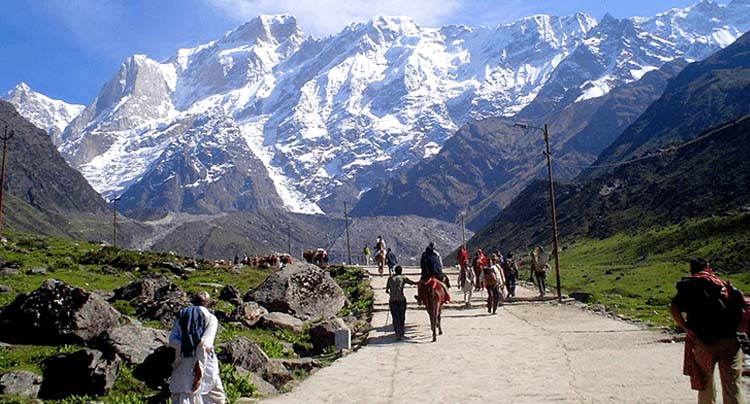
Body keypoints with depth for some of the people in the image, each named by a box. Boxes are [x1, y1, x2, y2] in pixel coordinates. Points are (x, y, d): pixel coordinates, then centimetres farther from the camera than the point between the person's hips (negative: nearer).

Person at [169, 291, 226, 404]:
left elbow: (172, 340, -3)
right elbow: (205, 342, -15)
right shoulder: (211, 318, 0)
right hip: (204, 363, -2)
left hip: (183, 363, 2)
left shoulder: (182, 316, 11)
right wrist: (199, 367, -18)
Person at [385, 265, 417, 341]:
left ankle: (398, 335, -5)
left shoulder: (390, 278, 10)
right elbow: (414, 283, 10)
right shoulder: (403, 278, 4)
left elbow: (387, 290, 12)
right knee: (402, 317, 13)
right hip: (401, 300, -1)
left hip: (392, 301, 2)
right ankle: (401, 334, 20)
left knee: (395, 318, 4)